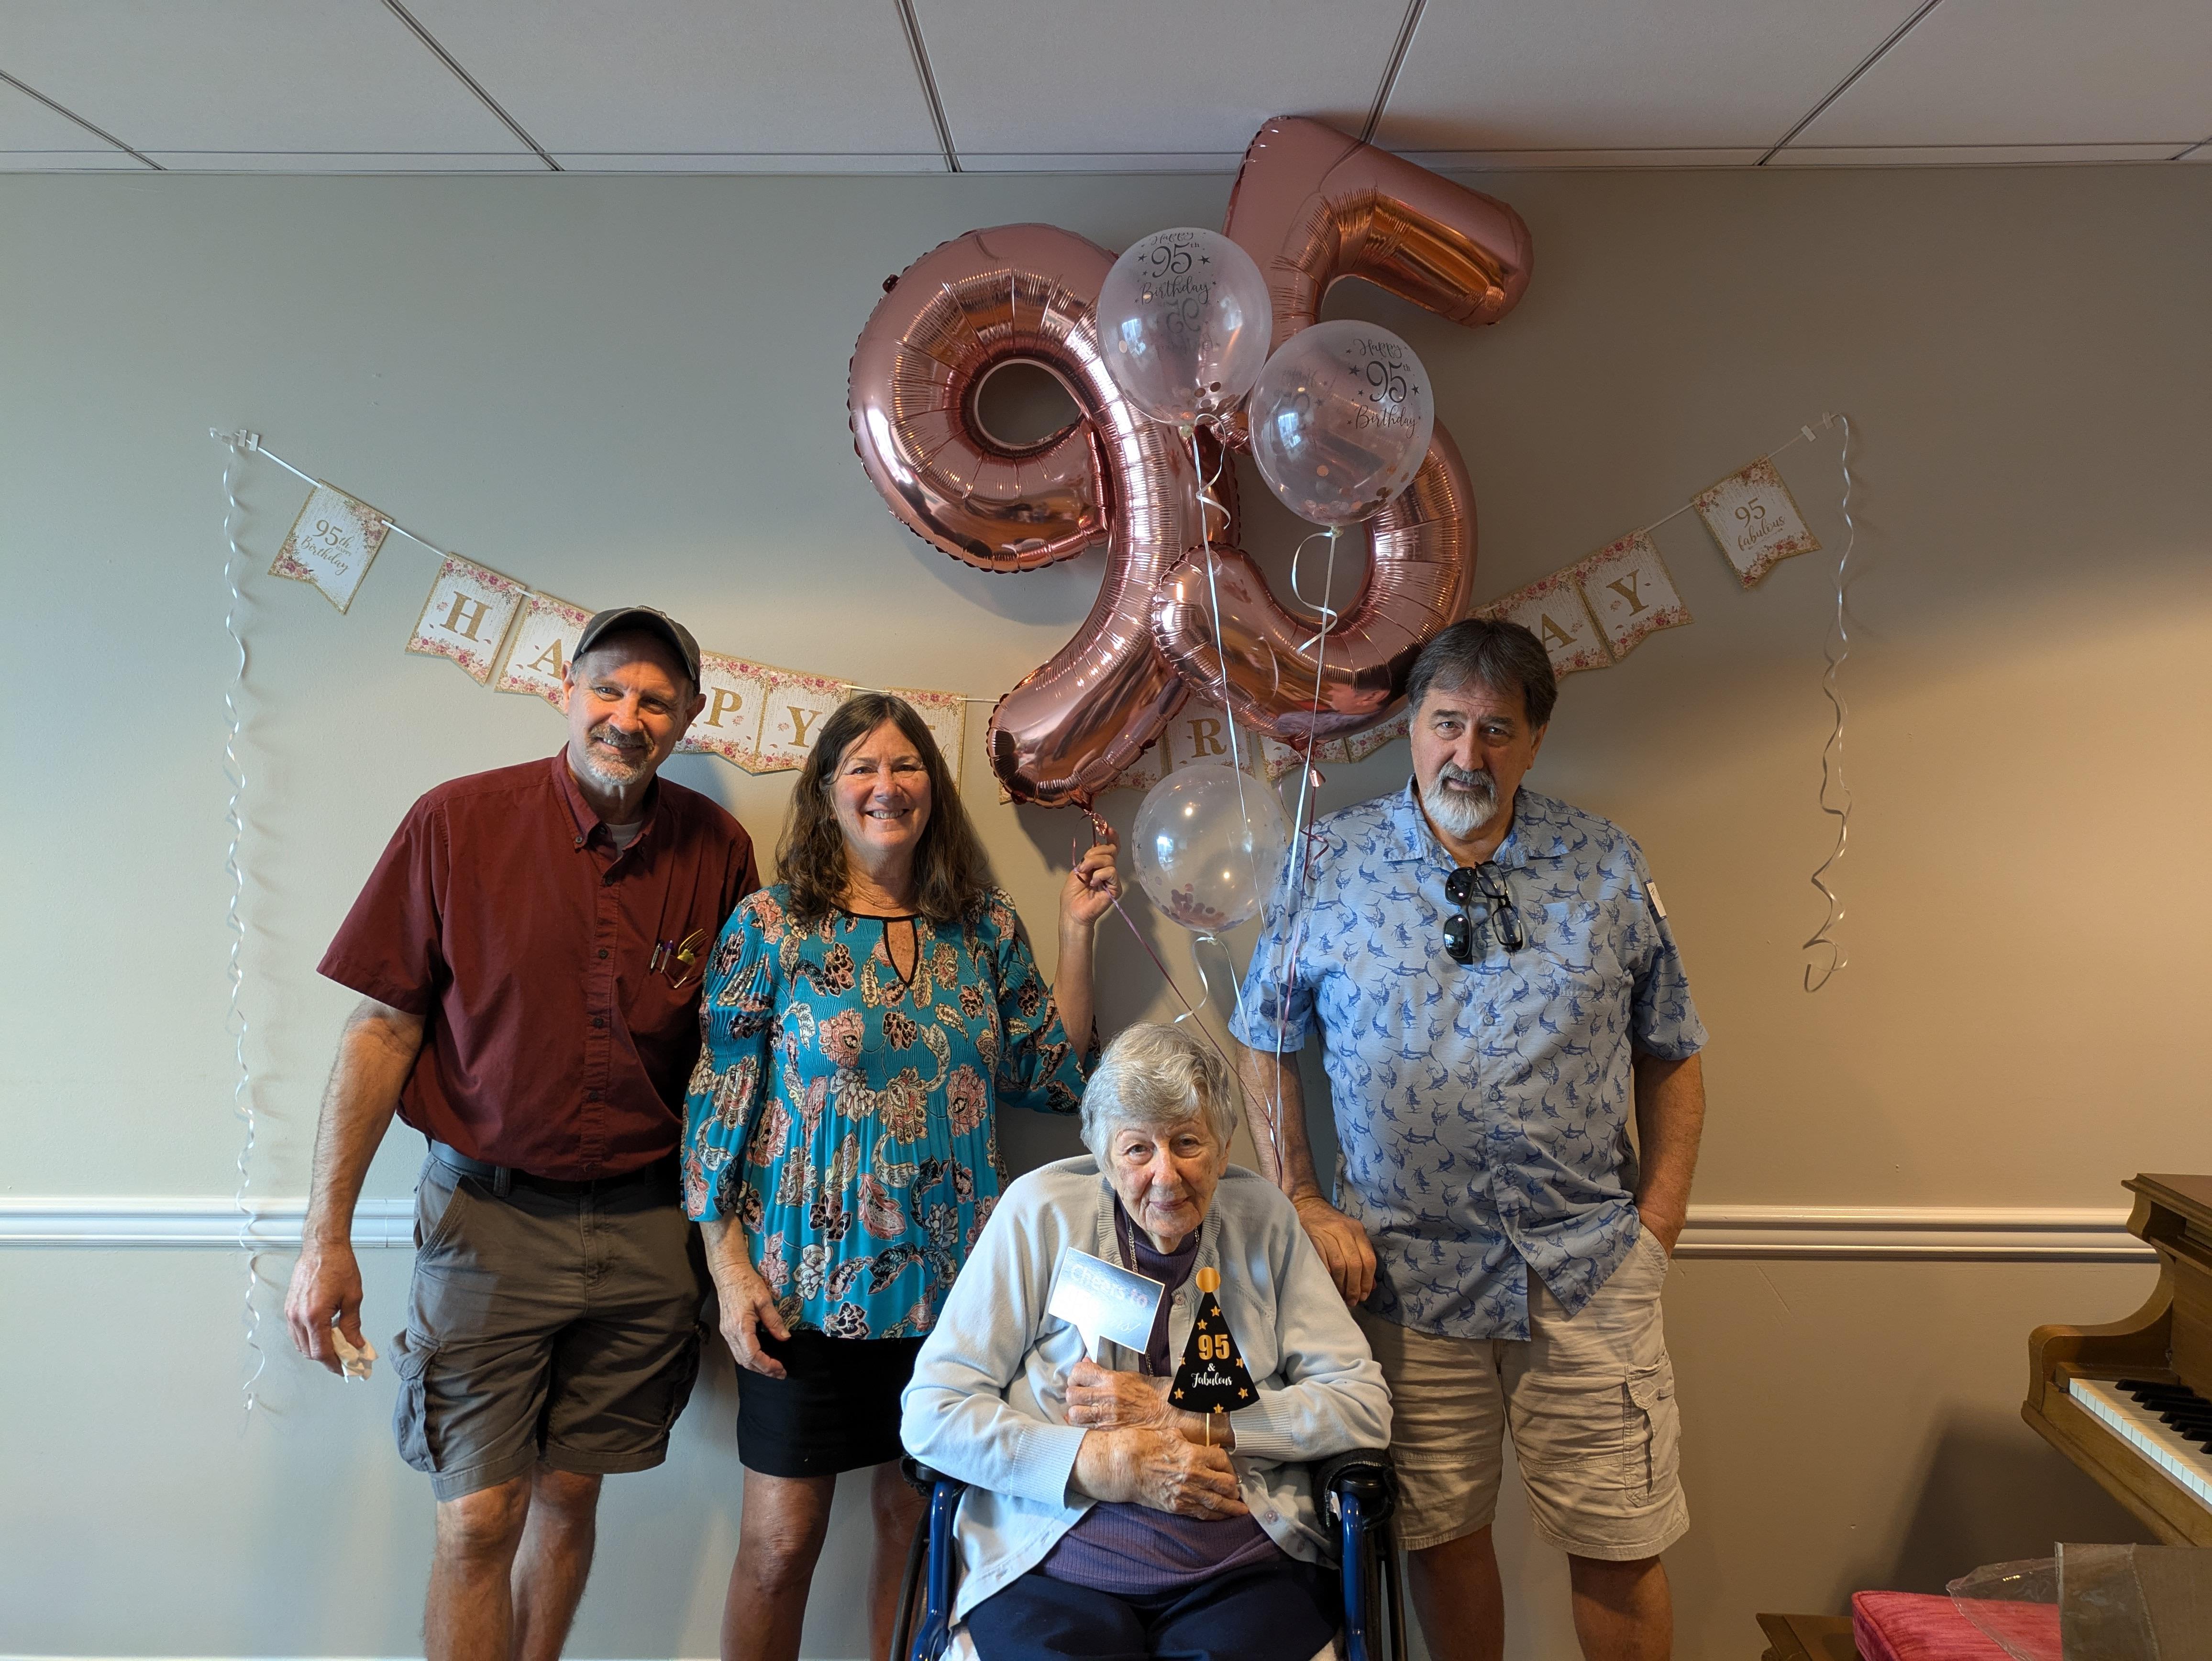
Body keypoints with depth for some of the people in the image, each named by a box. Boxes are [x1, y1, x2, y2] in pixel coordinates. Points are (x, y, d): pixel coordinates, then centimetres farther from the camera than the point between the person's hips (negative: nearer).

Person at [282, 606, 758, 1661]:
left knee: (570, 1493, 14)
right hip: (487, 1214, -2)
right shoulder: (457, 823, -7)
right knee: (479, 1519, 1)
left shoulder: (719, 852, -1)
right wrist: (326, 1238, -6)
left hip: (646, 1223, 2)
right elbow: (381, 1029, -5)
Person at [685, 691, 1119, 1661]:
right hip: (810, 1284, -3)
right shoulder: (771, 926, -4)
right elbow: (719, 1102, -4)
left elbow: (1053, 1079, 6)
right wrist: (730, 1269, -9)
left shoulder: (985, 927, 5)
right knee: (781, 1542, 5)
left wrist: (1077, 934, 0)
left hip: (948, 1282, 3)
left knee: (917, 1523, 13)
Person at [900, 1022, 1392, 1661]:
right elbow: (931, 1414, -4)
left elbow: (1365, 1407, 0)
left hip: (1249, 1572, 1)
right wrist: (1108, 1463, -14)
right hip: (1054, 1571, -1)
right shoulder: (1042, 1211, -2)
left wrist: (1180, 1416, -9)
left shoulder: (1263, 1217, 4)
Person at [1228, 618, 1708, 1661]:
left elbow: (1671, 1060, 6)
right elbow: (1260, 1045, 5)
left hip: (1587, 1270, 0)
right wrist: (1302, 1207, -1)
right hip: (1405, 1269, 0)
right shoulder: (1328, 863, -1)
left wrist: (1656, 1224, 0)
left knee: (1620, 1547, 8)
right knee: (1440, 1534, 15)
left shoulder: (1609, 868, 1)